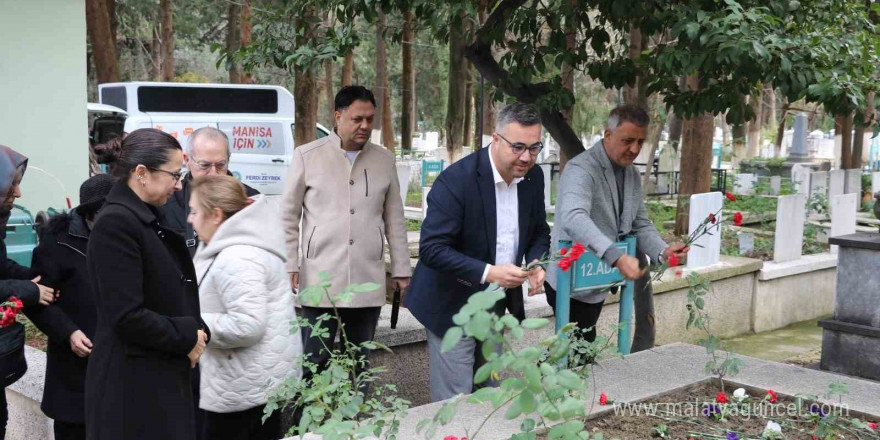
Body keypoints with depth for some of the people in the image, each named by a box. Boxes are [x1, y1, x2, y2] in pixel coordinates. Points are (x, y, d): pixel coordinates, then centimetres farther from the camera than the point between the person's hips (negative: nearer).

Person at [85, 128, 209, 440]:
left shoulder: (150, 218, 11)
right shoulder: (115, 223, -18)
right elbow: (127, 317, -23)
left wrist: (195, 331, 1)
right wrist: (187, 338, -12)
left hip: (164, 375, 9)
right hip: (133, 385, -9)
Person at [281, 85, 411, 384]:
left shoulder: (384, 160, 9)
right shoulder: (307, 156, -1)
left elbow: (394, 220, 13)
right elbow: (288, 217, 3)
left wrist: (401, 270, 10)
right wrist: (290, 266, -2)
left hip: (368, 282, 3)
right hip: (320, 280, -3)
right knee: (314, 362, -1)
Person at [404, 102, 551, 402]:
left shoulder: (533, 177, -2)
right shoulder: (456, 180, -22)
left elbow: (539, 231, 12)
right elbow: (431, 248, -23)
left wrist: (536, 264, -10)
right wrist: (487, 272, -31)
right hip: (454, 306, -6)